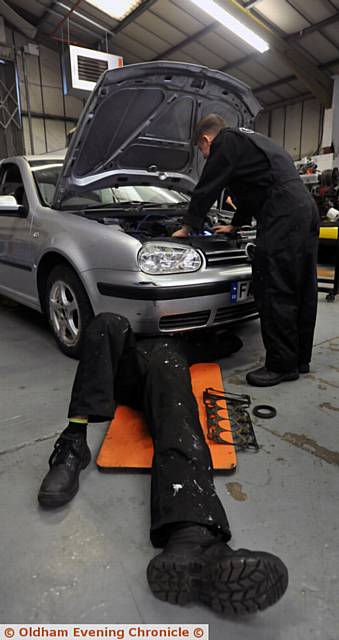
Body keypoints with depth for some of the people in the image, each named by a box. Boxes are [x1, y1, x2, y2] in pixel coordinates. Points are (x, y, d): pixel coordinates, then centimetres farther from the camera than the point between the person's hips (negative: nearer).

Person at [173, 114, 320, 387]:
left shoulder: (227, 141, 3)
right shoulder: (250, 139, 33)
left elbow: (207, 189, 3)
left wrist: (187, 227, 14)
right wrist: (235, 224, 46)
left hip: (283, 216, -10)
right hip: (307, 208, 10)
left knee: (275, 292, -8)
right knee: (301, 290, 11)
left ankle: (282, 365, -1)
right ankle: (300, 359, 21)